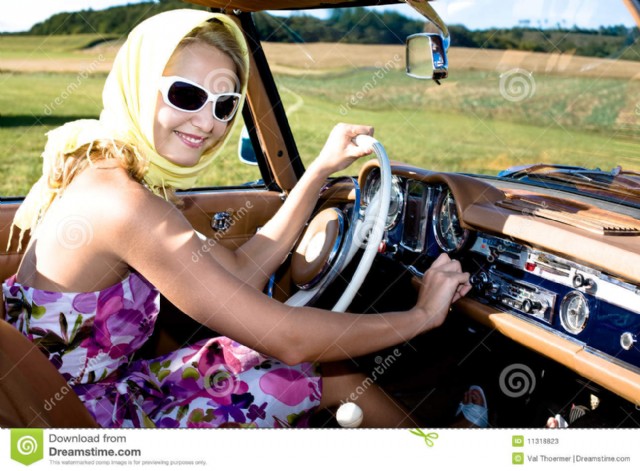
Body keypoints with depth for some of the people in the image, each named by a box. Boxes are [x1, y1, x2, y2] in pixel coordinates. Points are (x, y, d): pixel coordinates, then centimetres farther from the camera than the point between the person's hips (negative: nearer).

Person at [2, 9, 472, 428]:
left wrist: (322, 169, 2)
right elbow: (286, 338, -28)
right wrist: (420, 315, -15)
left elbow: (243, 272, 2)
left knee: (326, 361, 5)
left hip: (107, 387, 8)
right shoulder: (121, 204, -29)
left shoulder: (119, 174, 1)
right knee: (321, 371, -1)